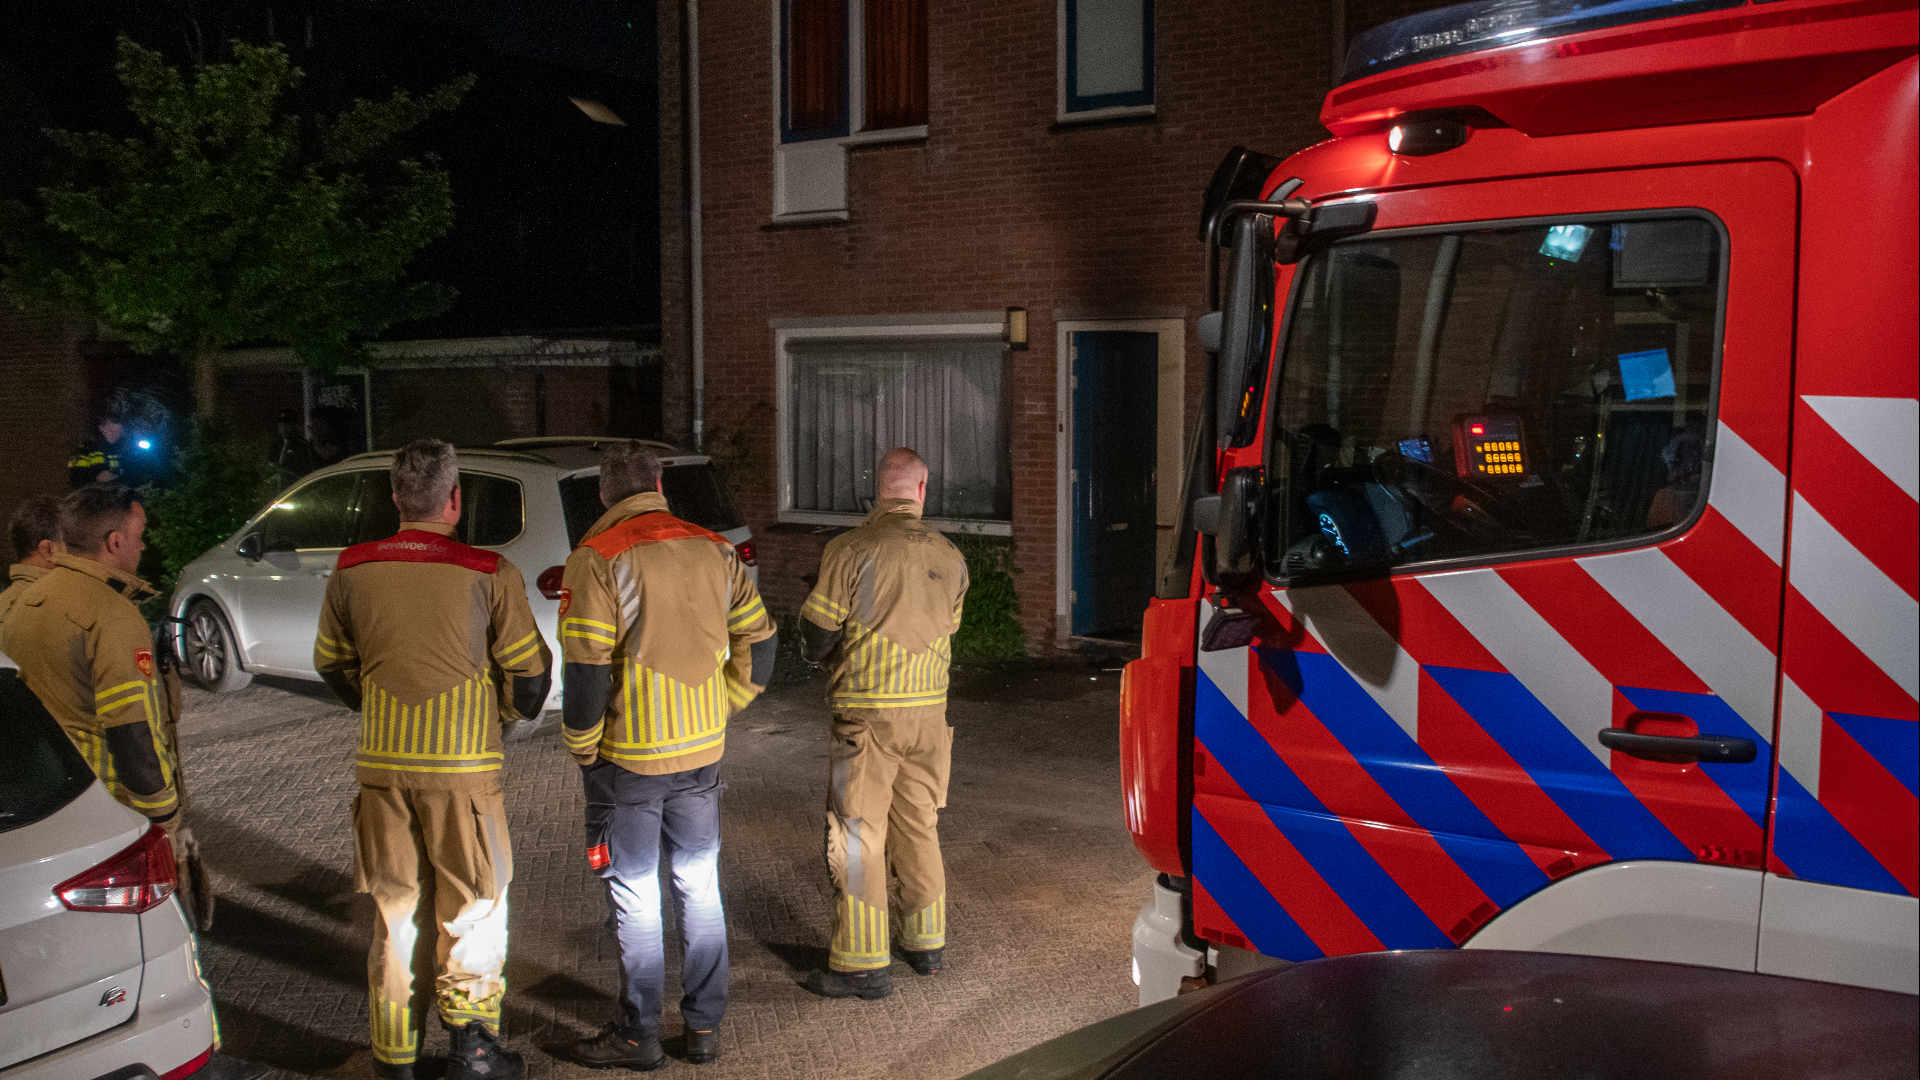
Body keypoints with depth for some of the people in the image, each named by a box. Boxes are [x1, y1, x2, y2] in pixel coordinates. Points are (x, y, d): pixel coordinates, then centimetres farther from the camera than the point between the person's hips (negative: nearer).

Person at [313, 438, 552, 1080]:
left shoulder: (352, 572, 0)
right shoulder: (489, 574, -11)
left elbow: (332, 665, 12)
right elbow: (530, 673, -6)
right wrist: (503, 710, 15)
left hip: (381, 765, 3)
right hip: (463, 765, -3)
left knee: (394, 911, 16)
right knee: (474, 907, 12)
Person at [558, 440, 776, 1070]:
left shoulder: (598, 557, -13)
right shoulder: (713, 550, 3)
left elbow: (587, 667, -18)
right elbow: (757, 641, 7)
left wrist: (580, 746, -5)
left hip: (628, 758, -5)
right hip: (702, 752, 5)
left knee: (634, 897, 7)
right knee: (700, 887, 15)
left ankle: (638, 1035, 18)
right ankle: (704, 1025, 22)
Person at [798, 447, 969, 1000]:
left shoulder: (850, 550, -12)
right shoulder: (949, 558, 3)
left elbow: (816, 636, -9)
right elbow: (946, 630, 11)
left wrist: (816, 649, 13)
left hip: (868, 714, -5)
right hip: (929, 710, 5)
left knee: (858, 835, 3)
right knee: (918, 828, 18)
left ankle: (863, 964, 7)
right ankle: (926, 943, 28)